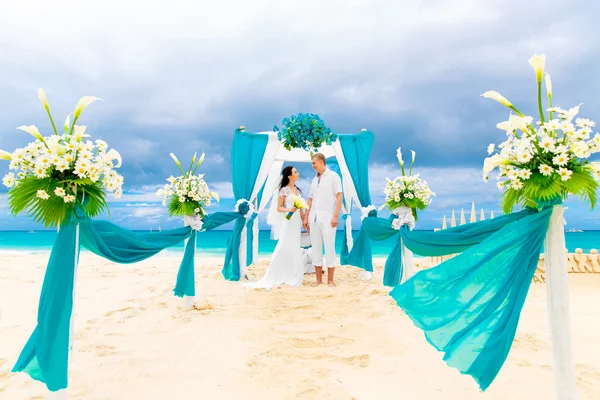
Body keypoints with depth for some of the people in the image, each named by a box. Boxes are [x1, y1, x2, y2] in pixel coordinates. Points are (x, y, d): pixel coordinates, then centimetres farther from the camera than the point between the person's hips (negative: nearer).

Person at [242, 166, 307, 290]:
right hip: (288, 222, -7)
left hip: (297, 222, 7)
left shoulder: (297, 190, 13)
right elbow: (279, 208, -8)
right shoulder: (284, 190, -7)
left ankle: (292, 276, 17)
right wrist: (289, 209, -24)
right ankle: (272, 277, 0)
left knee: (294, 249, 9)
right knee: (284, 248, -7)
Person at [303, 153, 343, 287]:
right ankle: (318, 279, 15)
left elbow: (339, 197, -6)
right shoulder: (314, 179, 17)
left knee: (329, 248, -2)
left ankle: (330, 280, 8)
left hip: (327, 219, -6)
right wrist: (306, 217, 11)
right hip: (314, 219, 6)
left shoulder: (333, 176, 1)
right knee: (316, 249, 7)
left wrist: (336, 216, -15)